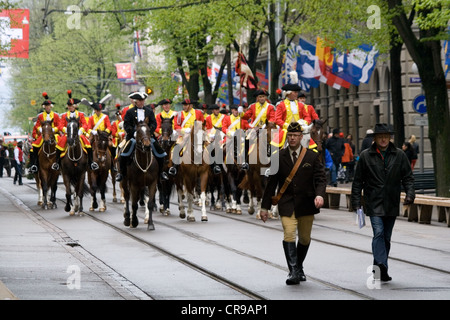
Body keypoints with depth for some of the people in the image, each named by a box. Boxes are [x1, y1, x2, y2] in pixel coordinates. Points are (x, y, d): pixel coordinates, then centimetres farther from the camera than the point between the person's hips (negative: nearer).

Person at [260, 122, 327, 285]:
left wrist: (319, 195, -21)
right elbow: (271, 182, 7)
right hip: (287, 204, -1)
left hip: (306, 204, 1)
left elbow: (320, 178, 0)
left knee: (305, 238, 9)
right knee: (289, 235, -17)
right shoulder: (279, 157, 4)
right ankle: (294, 272, -19)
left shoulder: (312, 156, 3)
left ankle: (299, 267, 32)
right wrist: (265, 206, 6)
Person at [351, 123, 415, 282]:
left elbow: (408, 177, 9)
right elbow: (358, 181, 6)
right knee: (378, 233, -19)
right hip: (374, 203, -3)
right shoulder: (365, 156, 3)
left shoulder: (399, 155, 7)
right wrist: (356, 202, 0)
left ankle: (379, 269, 18)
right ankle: (381, 265, -31)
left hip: (392, 204, 3)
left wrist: (409, 194, -7)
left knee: (386, 237, 9)